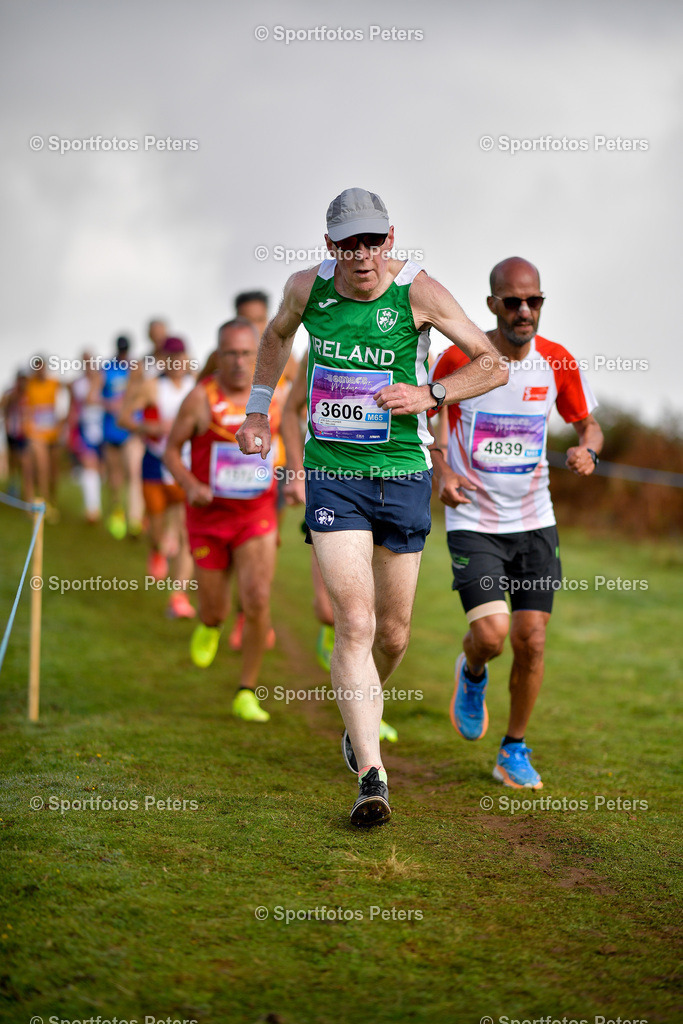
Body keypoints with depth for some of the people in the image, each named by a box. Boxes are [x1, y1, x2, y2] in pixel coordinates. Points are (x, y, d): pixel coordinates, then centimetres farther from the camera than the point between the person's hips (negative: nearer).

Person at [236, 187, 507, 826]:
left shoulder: (418, 292, -9)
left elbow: (493, 366, -5)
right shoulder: (308, 287, -1)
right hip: (331, 474, 0)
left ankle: (363, 717, 43)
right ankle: (372, 777, -14)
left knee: (393, 633, 11)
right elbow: (277, 334, 23)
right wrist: (257, 412, 20)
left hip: (403, 475, 0)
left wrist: (429, 395, -19)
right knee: (354, 622, -14)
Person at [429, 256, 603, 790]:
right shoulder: (458, 358, -11)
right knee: (492, 632, -17)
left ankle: (515, 752, 17)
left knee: (532, 640, -1)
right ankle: (472, 674, 21)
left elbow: (589, 424, 10)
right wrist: (441, 472, -15)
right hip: (473, 521, -2)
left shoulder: (559, 362, -3)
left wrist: (587, 449, -14)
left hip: (535, 522, 3)